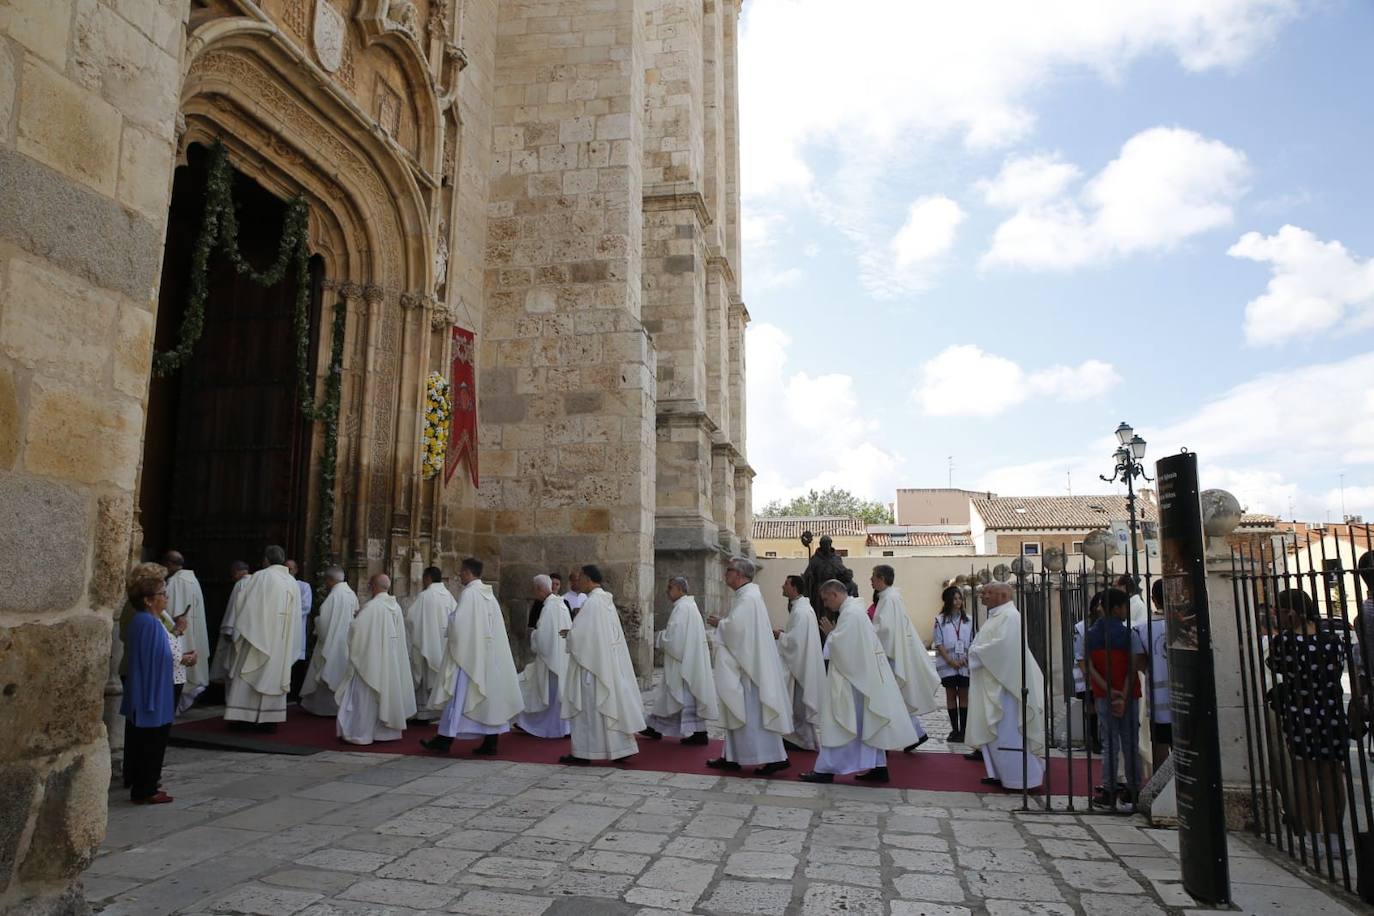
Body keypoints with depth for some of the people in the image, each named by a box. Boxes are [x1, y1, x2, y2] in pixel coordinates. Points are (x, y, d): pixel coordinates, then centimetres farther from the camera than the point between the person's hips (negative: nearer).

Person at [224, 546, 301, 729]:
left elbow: (245, 606, -6)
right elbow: (296, 615, 8)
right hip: (282, 638, 4)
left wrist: (240, 630, 7)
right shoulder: (292, 581, 5)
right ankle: (270, 719, 8)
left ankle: (242, 716, 7)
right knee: (275, 674, 8)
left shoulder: (261, 576, -9)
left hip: (258, 633, -4)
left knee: (247, 673, 6)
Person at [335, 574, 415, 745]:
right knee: (388, 691, 14)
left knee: (365, 696, 4)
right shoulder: (396, 607, 2)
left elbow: (356, 629, -17)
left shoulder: (371, 606, -18)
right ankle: (387, 730, 21)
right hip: (392, 660, 6)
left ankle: (360, 733, 9)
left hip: (371, 659, -6)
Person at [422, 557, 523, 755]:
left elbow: (458, 623, -18)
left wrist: (449, 618, 3)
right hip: (489, 655, 7)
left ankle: (445, 739, 10)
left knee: (459, 694, 1)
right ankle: (490, 742, 9)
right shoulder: (489, 594, 10)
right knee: (489, 694, 7)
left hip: (469, 653, -7)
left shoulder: (469, 593, -13)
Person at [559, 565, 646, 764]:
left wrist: (569, 633, 0)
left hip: (591, 664, -9)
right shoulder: (607, 600, 11)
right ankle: (621, 747, 15)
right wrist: (573, 631, 12)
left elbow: (580, 634, -20)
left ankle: (583, 753, 9)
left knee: (587, 707, 1)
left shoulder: (592, 602, -17)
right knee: (612, 703, 12)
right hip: (609, 663, 9)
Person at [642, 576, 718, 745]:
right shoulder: (687, 605, 14)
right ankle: (656, 728, 22)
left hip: (683, 660, -10)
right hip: (684, 659, 10)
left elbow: (675, 636, -23)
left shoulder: (682, 608, -18)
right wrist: (666, 634, 10)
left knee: (687, 696, -3)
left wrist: (661, 636, -5)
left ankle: (699, 734, 3)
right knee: (668, 694, 15)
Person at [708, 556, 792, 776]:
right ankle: (732, 757, 20)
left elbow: (735, 626, -27)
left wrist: (719, 624, -9)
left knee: (752, 712, -5)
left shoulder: (747, 598, -17)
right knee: (737, 711, 13)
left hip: (749, 664, -11)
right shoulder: (747, 595, 14)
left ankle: (772, 758, 0)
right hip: (744, 662, 11)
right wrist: (722, 622, 4)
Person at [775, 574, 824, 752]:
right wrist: (784, 633, 6)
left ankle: (804, 740, 11)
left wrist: (780, 635, -10)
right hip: (801, 662, 10)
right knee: (799, 702, 15)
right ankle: (800, 738, 22)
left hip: (800, 664, -10)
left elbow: (795, 640, -25)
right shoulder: (801, 606, 10)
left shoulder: (800, 611, -22)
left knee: (799, 702, 1)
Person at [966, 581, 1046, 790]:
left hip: (1004, 683, -10)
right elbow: (985, 643, 21)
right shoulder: (996, 616, 15)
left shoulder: (1010, 616, -14)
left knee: (1008, 732, -4)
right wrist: (975, 652, 3)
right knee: (992, 731, 13)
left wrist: (976, 653, -14)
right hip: (992, 684, 10)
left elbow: (1003, 644, -25)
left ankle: (1019, 778, 5)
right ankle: (1000, 773, 22)